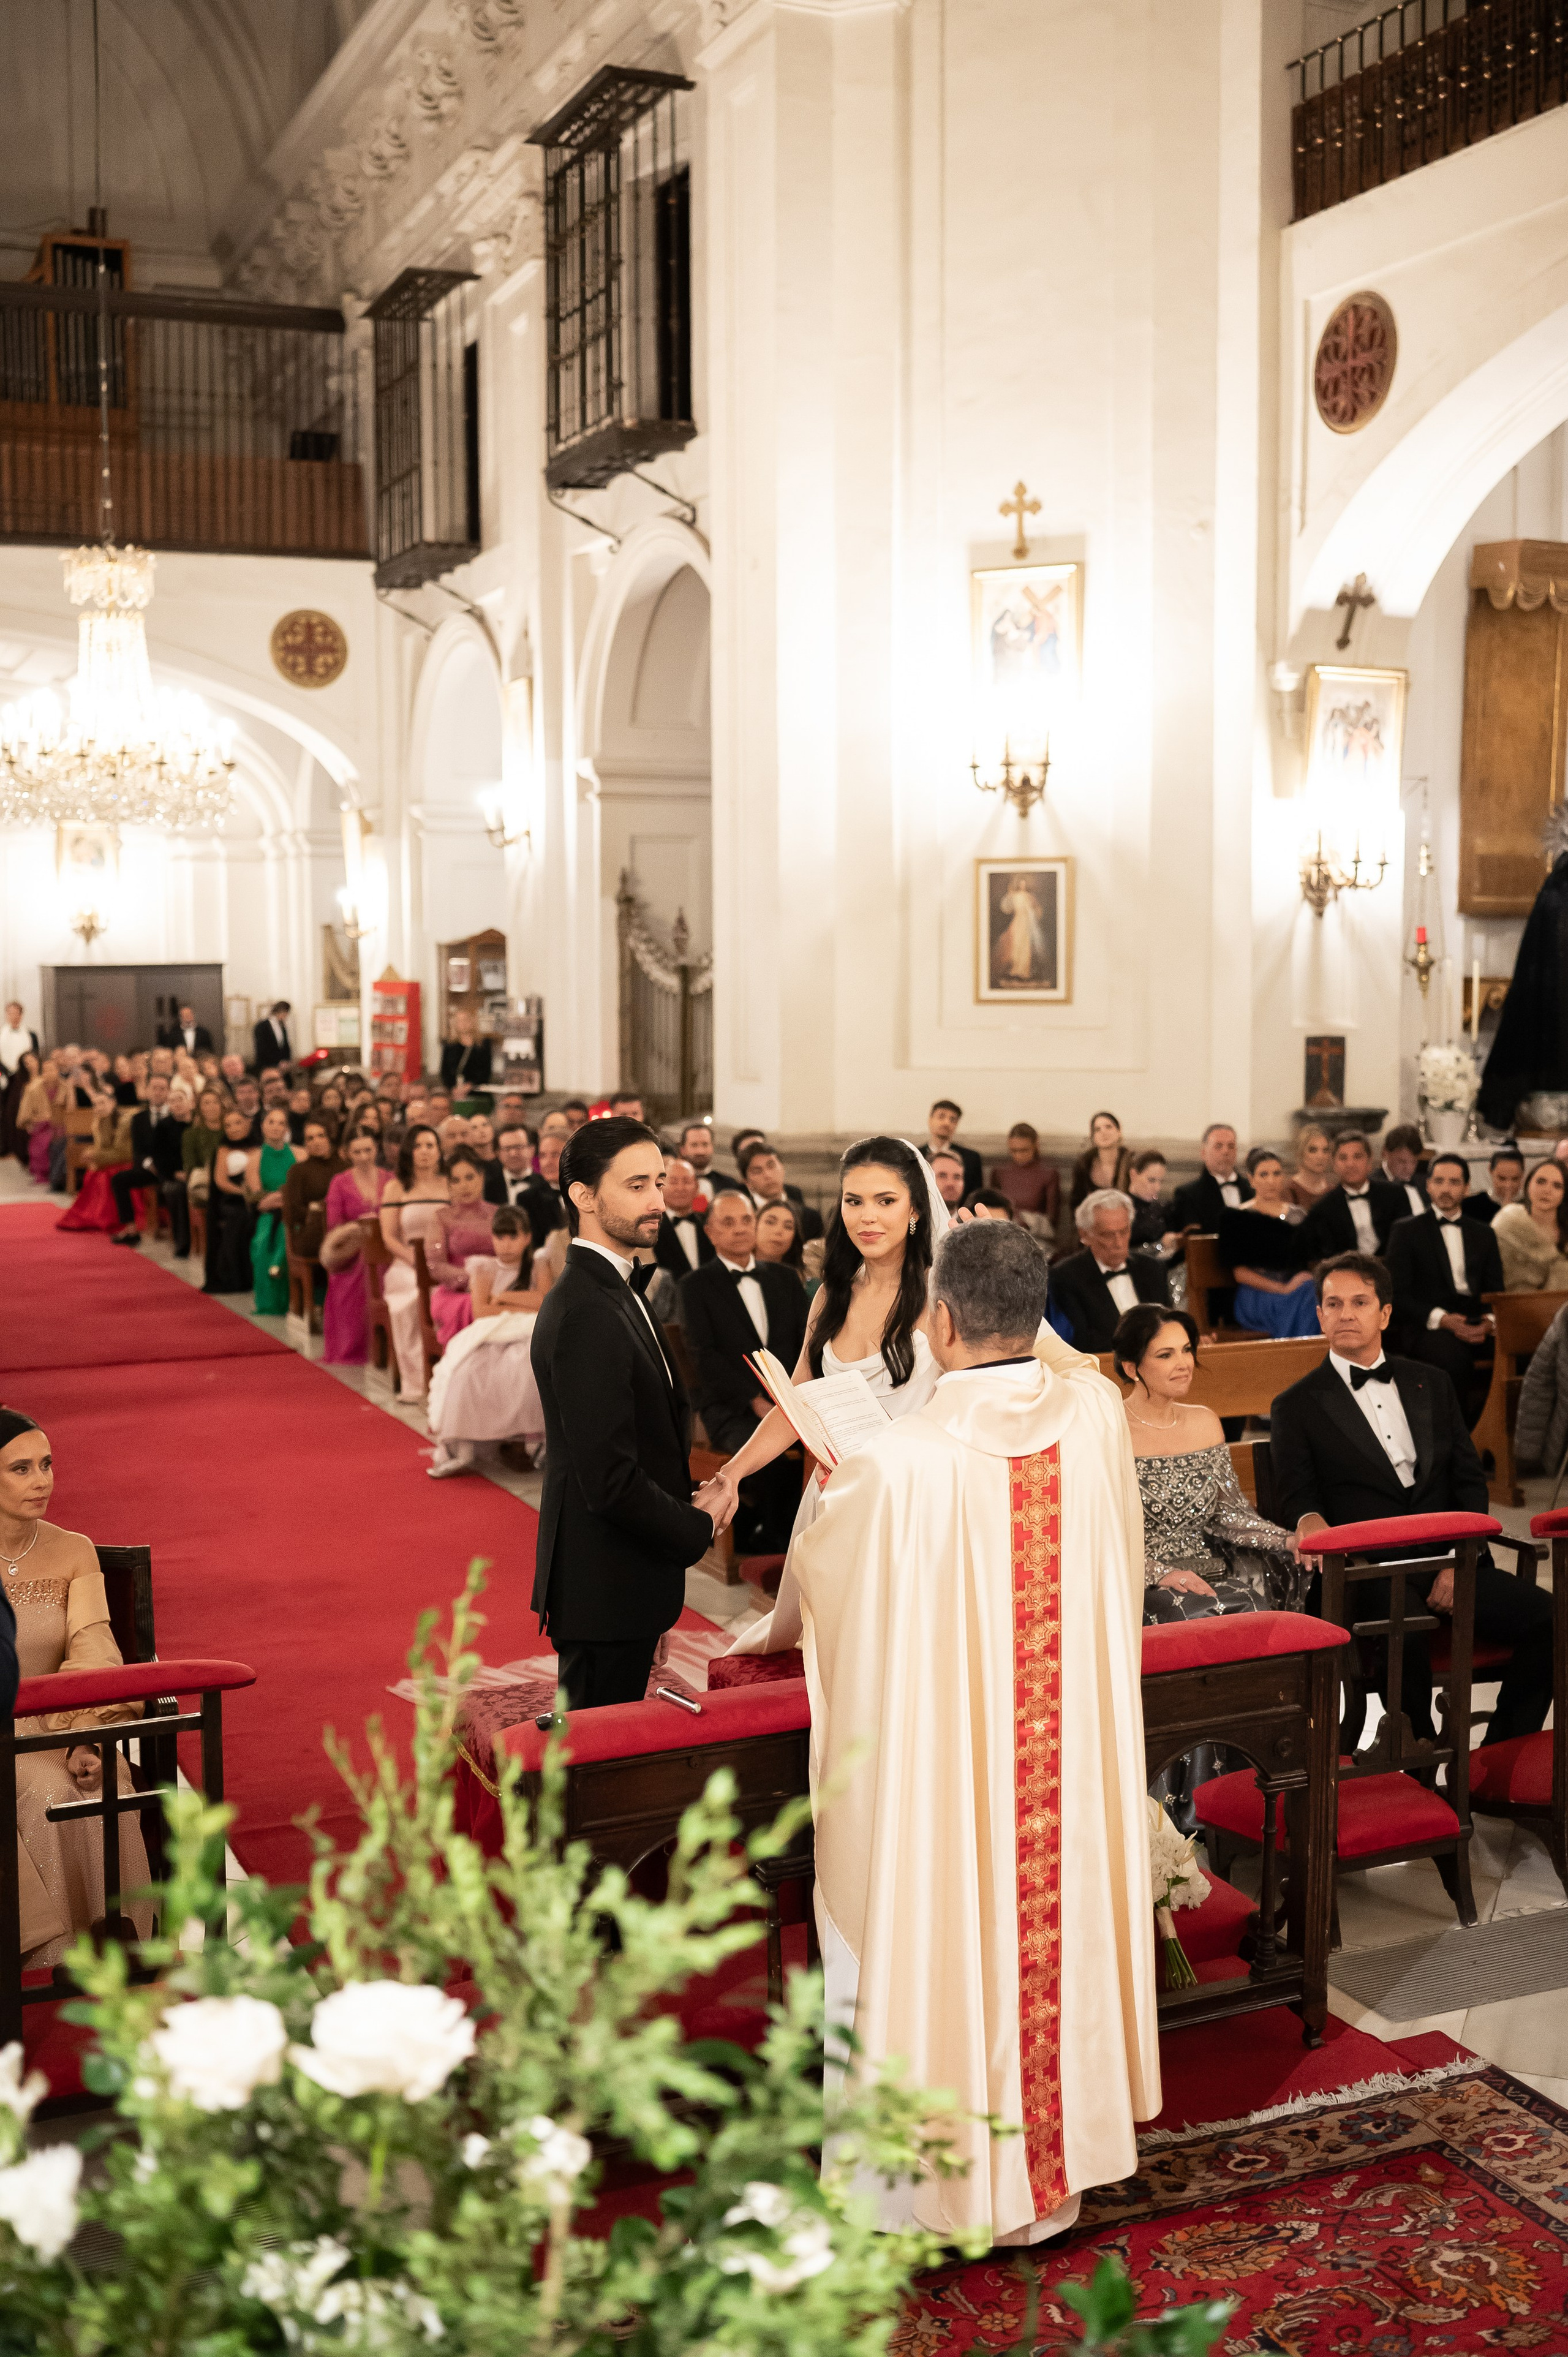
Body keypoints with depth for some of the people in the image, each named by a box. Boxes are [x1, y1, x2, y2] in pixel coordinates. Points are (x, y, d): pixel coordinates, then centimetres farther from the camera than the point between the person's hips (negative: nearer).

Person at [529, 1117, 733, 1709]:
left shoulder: (610, 1292, 11)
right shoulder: (586, 1314, -22)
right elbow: (611, 1481, -25)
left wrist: (690, 1500, -1)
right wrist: (699, 1526, -10)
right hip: (606, 1592, -10)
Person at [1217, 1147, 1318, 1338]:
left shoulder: (1297, 1215, 22)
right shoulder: (1238, 1218, 7)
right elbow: (1239, 1272, -1)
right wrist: (1282, 1289, -13)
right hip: (1255, 1296, -4)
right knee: (1305, 1297, -35)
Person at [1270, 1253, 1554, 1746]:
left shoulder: (1432, 1385, 20)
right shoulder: (1297, 1406, 10)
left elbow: (1470, 1481, 15)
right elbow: (1296, 1497, 2)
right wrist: (1309, 1521, -24)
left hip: (1450, 1563, 4)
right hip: (1368, 1573, -4)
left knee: (1546, 1615, -20)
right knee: (1404, 1635, -36)